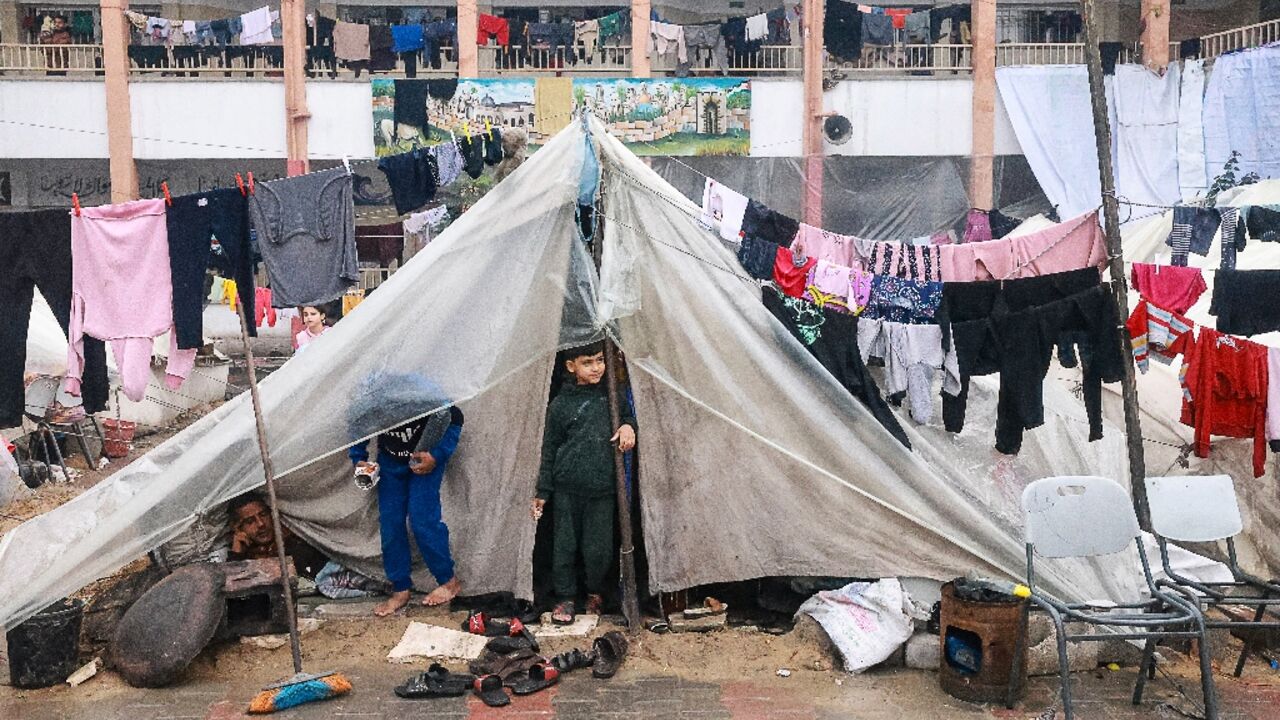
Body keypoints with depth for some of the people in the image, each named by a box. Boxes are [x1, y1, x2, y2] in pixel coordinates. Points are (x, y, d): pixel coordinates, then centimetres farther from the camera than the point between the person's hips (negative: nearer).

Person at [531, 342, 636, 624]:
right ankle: (565, 598, 22)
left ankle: (595, 593, 28)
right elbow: (549, 450, 4)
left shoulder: (613, 397, 5)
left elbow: (629, 416, 22)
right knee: (565, 545, 4)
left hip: (602, 490, 1)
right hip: (567, 490, -1)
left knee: (599, 548, 2)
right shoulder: (561, 404, 0)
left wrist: (628, 427, -4)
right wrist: (543, 492, 4)